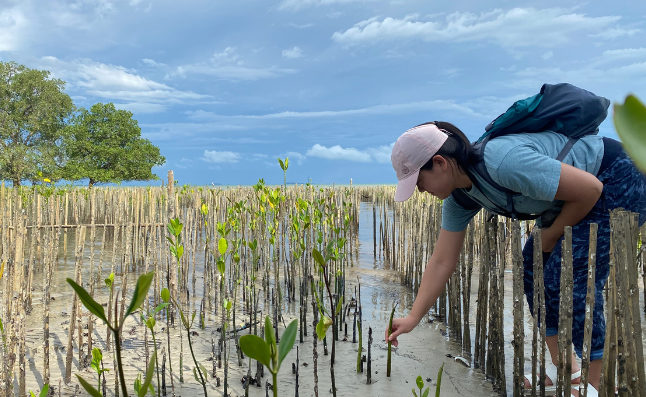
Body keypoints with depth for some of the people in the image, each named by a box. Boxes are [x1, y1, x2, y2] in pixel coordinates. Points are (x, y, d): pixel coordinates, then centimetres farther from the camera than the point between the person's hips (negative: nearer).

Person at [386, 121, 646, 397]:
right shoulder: (458, 198, -6)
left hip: (620, 181, -9)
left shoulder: (503, 161, -35)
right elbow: (442, 262, -1)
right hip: (578, 189, 9)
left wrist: (551, 235, -12)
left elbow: (590, 189, -27)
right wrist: (413, 318, -4)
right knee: (532, 268, 4)